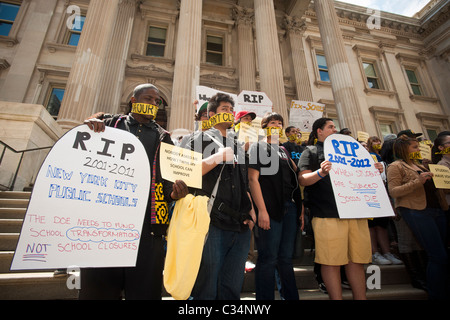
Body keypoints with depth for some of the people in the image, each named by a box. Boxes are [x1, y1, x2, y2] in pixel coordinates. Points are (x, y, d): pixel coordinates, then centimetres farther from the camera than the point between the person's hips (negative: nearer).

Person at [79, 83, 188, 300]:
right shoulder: (110, 124, 16)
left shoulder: (162, 138, 17)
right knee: (97, 288, 7)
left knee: (143, 289, 4)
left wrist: (174, 193, -11)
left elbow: (168, 179, 12)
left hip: (147, 224, 1)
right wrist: (87, 127, -9)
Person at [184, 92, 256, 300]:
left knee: (233, 287, 12)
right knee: (207, 287, 3)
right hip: (213, 222, -5)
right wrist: (216, 158, -16)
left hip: (240, 224, 6)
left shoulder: (237, 145, 24)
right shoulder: (201, 139, 7)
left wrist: (250, 208, 11)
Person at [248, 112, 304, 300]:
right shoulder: (258, 147, 3)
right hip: (270, 208, -6)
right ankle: (265, 298, 14)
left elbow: (295, 177, 21)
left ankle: (291, 296, 27)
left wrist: (299, 207, 12)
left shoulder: (284, 150, 22)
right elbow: (253, 179, -8)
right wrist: (262, 210, -16)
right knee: (268, 258, -1)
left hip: (290, 207, 6)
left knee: (286, 258, 14)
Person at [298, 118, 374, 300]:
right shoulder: (311, 152, 7)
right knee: (332, 261, -3)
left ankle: (361, 297, 23)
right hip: (328, 213, -6)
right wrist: (320, 172, -22)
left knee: (357, 259, 11)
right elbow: (303, 180, -5)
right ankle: (336, 298, 10)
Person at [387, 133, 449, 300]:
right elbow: (393, 192, -14)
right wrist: (417, 182, -21)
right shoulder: (396, 166, -3)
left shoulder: (419, 165, 22)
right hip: (416, 211, -8)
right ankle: (436, 294, 5)